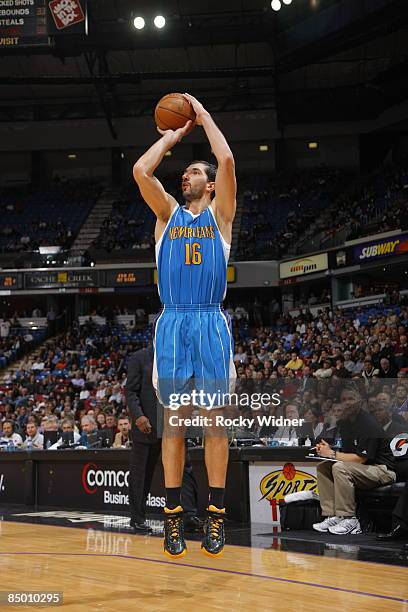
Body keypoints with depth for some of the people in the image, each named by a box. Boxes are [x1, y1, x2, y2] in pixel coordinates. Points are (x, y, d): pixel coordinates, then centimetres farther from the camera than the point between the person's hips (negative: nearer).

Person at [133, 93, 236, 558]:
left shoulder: (219, 215, 10)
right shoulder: (168, 214, 15)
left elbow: (226, 161, -5)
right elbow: (141, 170, 0)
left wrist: (203, 115, 6)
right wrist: (173, 136, 11)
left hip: (211, 325, -2)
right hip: (171, 324, 2)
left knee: (213, 420, 1)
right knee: (173, 422, 3)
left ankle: (216, 513, 7)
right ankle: (173, 514, 9)